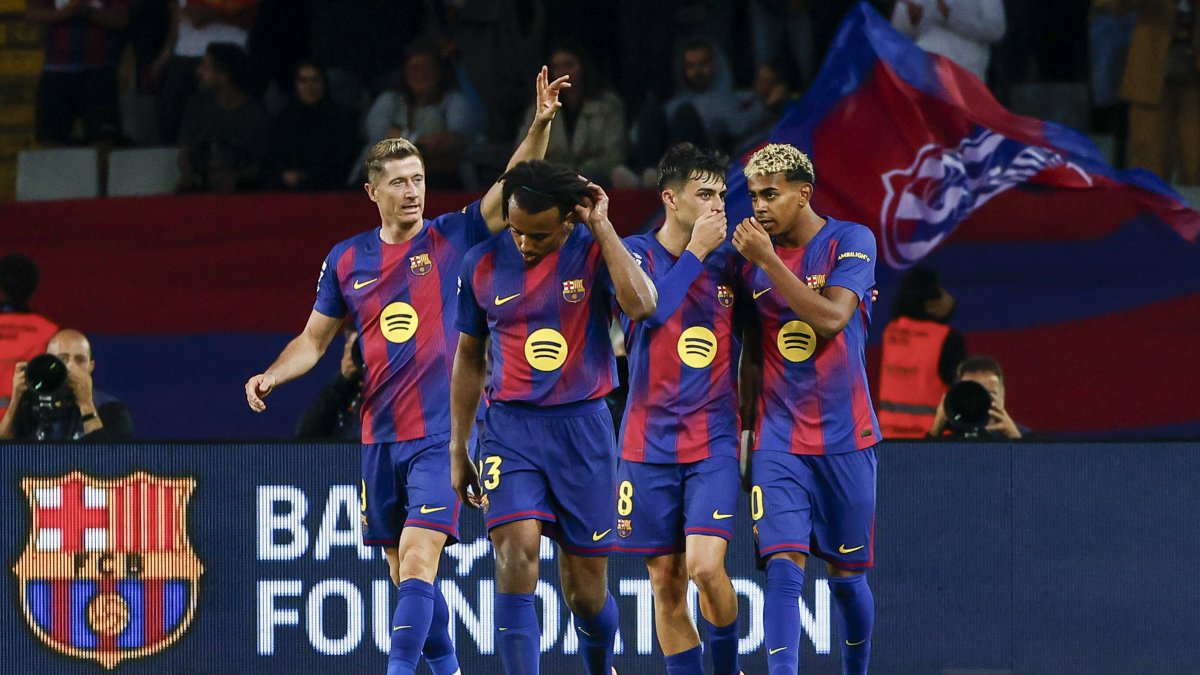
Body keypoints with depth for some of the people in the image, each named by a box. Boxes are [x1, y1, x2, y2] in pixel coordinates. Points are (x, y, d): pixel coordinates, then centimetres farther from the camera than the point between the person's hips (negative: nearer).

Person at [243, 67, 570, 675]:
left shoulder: (454, 240, -1)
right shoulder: (347, 260, 8)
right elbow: (314, 340, 15)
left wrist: (540, 126, -27)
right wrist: (271, 376, -2)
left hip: (442, 434, -4)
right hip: (380, 437, 5)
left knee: (418, 562, -16)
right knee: (403, 573, 10)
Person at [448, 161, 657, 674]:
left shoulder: (595, 251, -5)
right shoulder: (482, 265, 2)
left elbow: (641, 305, -26)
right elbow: (469, 358, 14)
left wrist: (602, 228, -18)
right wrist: (457, 451, 15)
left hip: (583, 426, -1)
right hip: (510, 426, 1)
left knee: (586, 590, 5)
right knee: (517, 553, -22)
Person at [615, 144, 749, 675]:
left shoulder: (730, 261, 7)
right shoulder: (635, 252, 1)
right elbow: (648, 306, -19)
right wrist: (696, 251, -14)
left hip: (714, 441, 0)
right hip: (650, 445, 0)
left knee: (705, 566, -16)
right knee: (665, 585, 2)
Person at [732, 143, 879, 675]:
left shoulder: (851, 242, -5)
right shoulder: (754, 255, 7)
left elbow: (830, 318, -20)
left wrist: (767, 260, -20)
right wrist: (742, 429, 13)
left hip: (844, 437, -2)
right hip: (778, 439, 2)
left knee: (846, 577, 8)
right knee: (783, 567, -14)